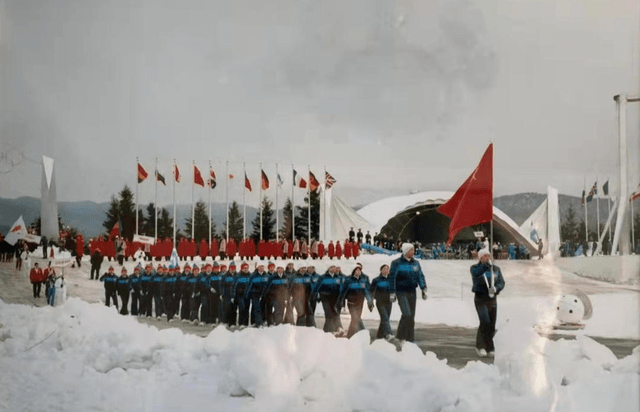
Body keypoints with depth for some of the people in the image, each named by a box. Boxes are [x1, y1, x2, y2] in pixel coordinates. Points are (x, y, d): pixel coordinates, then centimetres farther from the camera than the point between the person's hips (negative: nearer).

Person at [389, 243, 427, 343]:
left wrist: (424, 288, 1)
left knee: (412, 316, 6)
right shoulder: (397, 263, -5)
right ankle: (400, 336, -5)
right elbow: (392, 278, -6)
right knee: (406, 314, -19)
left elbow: (420, 276, 13)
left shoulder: (415, 263, 11)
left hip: (412, 292, 6)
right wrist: (392, 293, -10)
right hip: (401, 292, -5)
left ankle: (410, 339, 13)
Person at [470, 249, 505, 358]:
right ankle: (480, 346, -5)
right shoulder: (475, 268, 0)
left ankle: (489, 349, 15)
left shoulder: (496, 269, 11)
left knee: (492, 325, 3)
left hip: (492, 299, 4)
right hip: (480, 299, -4)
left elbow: (501, 282, 1)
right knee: (485, 322, -19)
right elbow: (476, 273, -24)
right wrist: (486, 265, -37)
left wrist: (495, 288, -20)